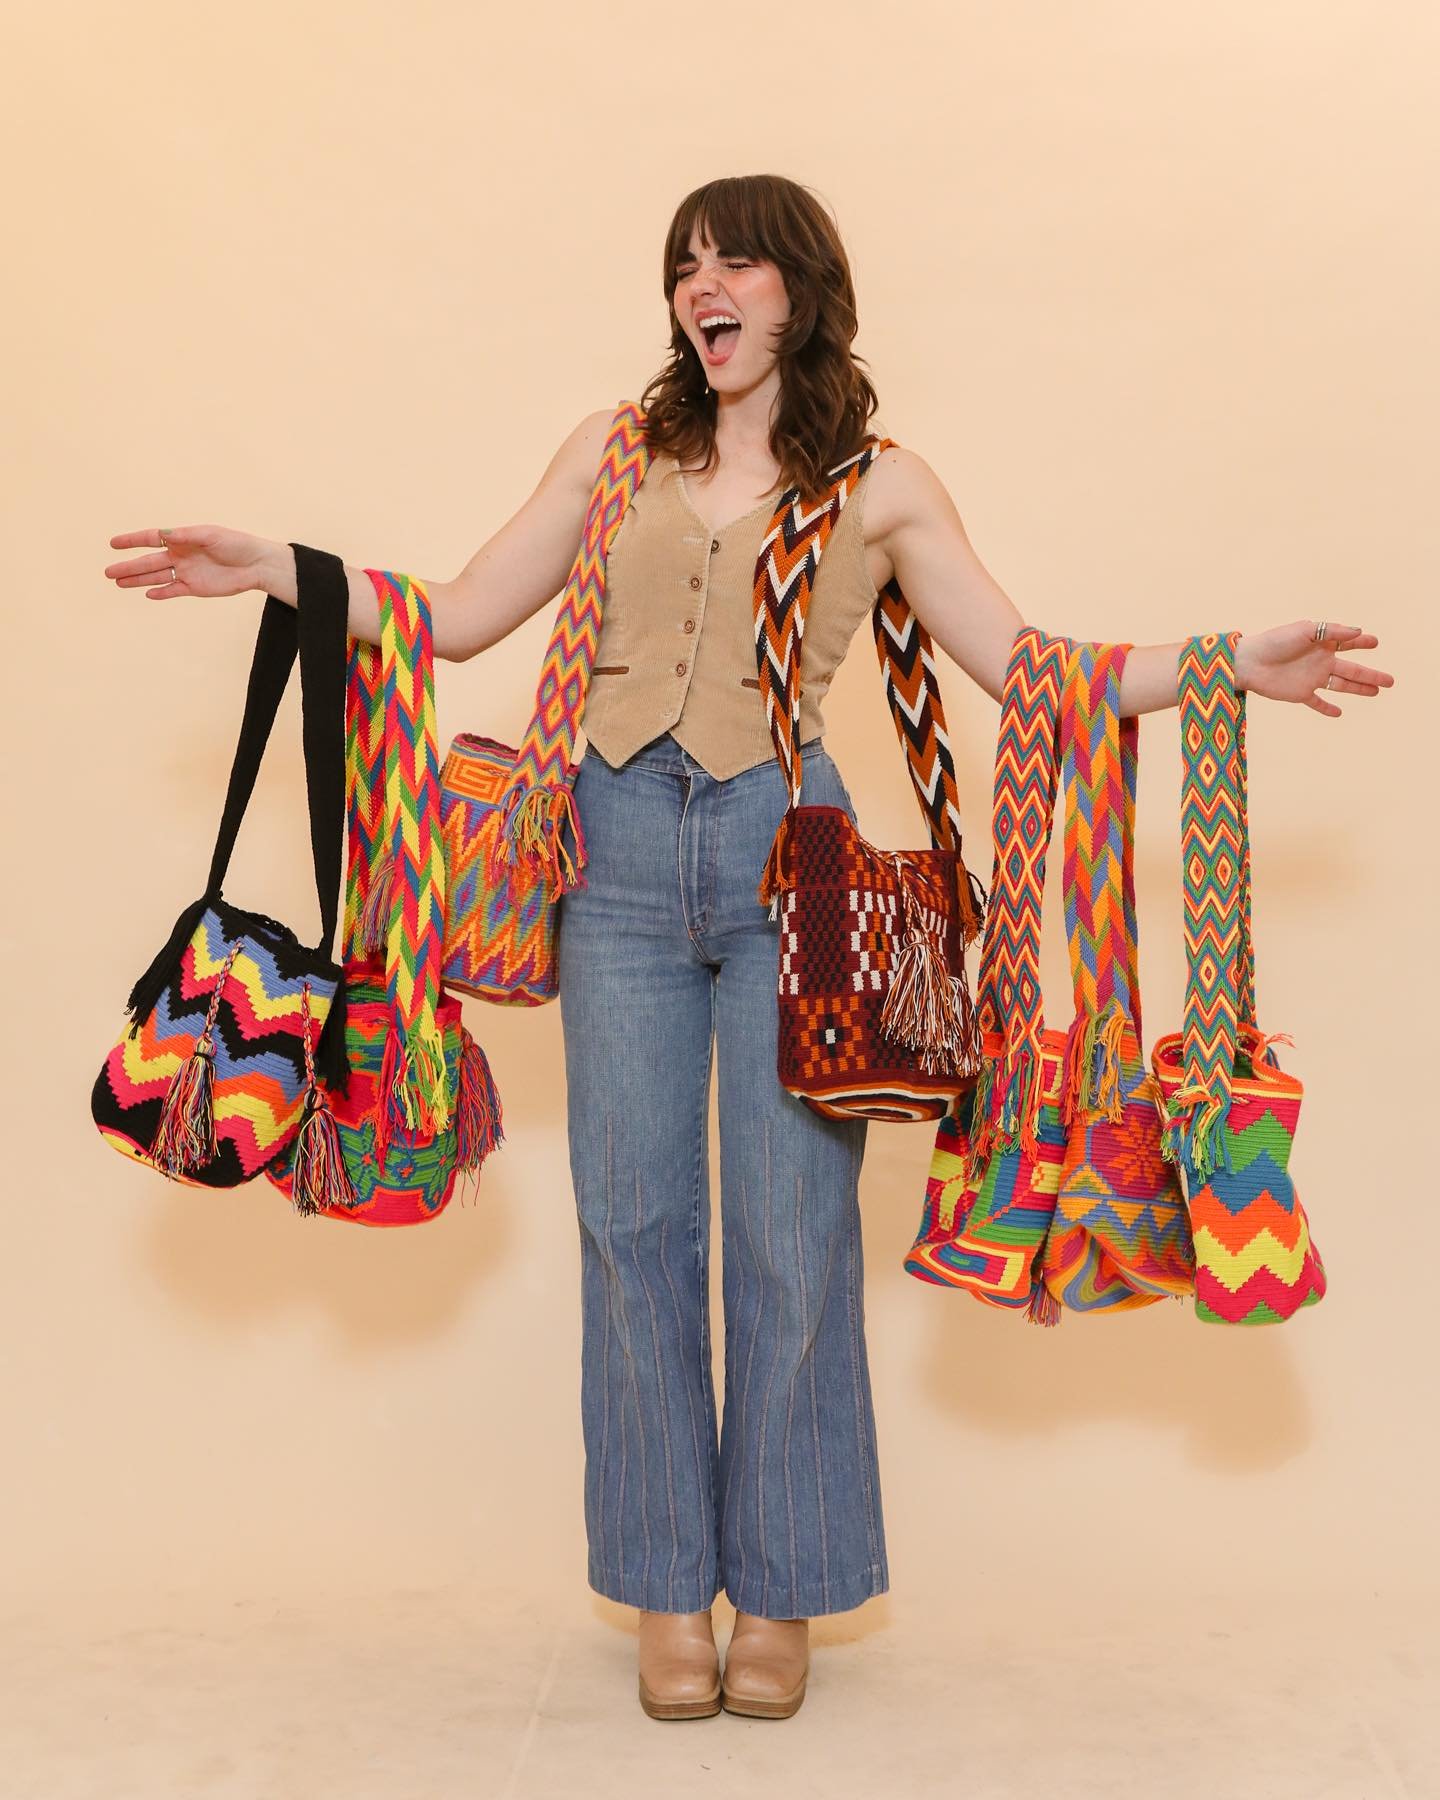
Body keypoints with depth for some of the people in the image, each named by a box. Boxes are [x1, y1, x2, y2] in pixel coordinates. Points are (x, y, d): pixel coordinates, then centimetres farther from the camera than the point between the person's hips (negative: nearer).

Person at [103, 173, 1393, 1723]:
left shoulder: (882, 485, 9)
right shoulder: (614, 450, 14)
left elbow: (1032, 670, 5)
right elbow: (457, 617, 13)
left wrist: (1234, 662, -4)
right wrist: (274, 570, 5)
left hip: (787, 851, -1)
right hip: (622, 851, 2)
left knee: (792, 1230, 1)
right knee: (635, 1221, 3)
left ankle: (779, 1590, 19)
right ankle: (669, 1589, 19)